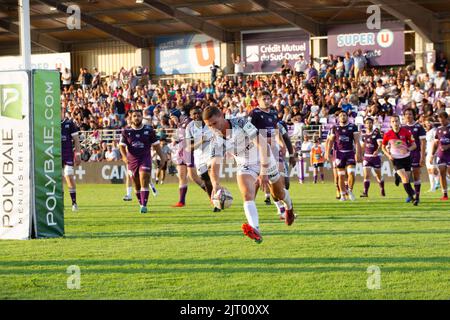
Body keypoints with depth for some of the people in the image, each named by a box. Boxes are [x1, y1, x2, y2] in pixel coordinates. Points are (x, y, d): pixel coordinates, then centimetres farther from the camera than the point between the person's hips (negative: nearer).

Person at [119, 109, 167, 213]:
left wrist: (162, 157, 6)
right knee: (136, 185, 9)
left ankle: (144, 205, -18)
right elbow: (122, 145, -2)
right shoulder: (126, 131, 2)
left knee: (144, 182, -16)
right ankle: (141, 204, 27)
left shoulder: (149, 130, 1)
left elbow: (156, 145, 8)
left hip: (145, 159, -2)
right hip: (132, 159, 2)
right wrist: (124, 156, -20)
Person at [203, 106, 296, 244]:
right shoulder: (216, 141, -16)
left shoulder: (241, 123, -29)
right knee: (247, 195, -26)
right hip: (245, 166, 2)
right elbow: (214, 165, -23)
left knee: (278, 195, 19)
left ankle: (289, 207, 55)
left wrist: (263, 172, -39)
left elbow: (262, 144, -33)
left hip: (264, 160, -2)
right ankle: (255, 230, -42)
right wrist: (215, 185, -44)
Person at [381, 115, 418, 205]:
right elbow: (383, 147, 9)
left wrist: (408, 149, -22)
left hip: (406, 157, 2)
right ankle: (412, 198, -17)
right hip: (396, 159, -1)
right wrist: (388, 155, -7)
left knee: (406, 179, 4)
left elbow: (414, 145, -1)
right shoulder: (387, 134, -7)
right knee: (404, 178, -18)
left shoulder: (406, 132, -7)